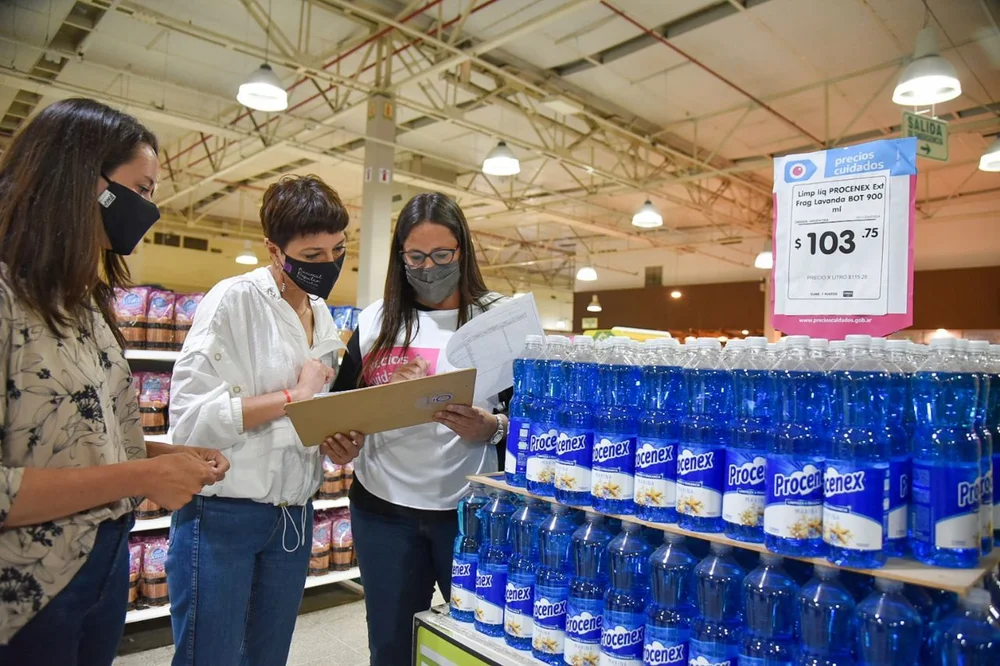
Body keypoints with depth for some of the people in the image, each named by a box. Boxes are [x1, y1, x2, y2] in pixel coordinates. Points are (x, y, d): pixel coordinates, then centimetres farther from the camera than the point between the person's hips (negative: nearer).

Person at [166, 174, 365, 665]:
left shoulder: (324, 317, 9)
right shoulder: (234, 299, -12)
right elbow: (189, 417, -19)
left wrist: (338, 442, -1)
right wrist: (293, 395, -17)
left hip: (294, 519, 7)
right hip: (222, 516, -6)